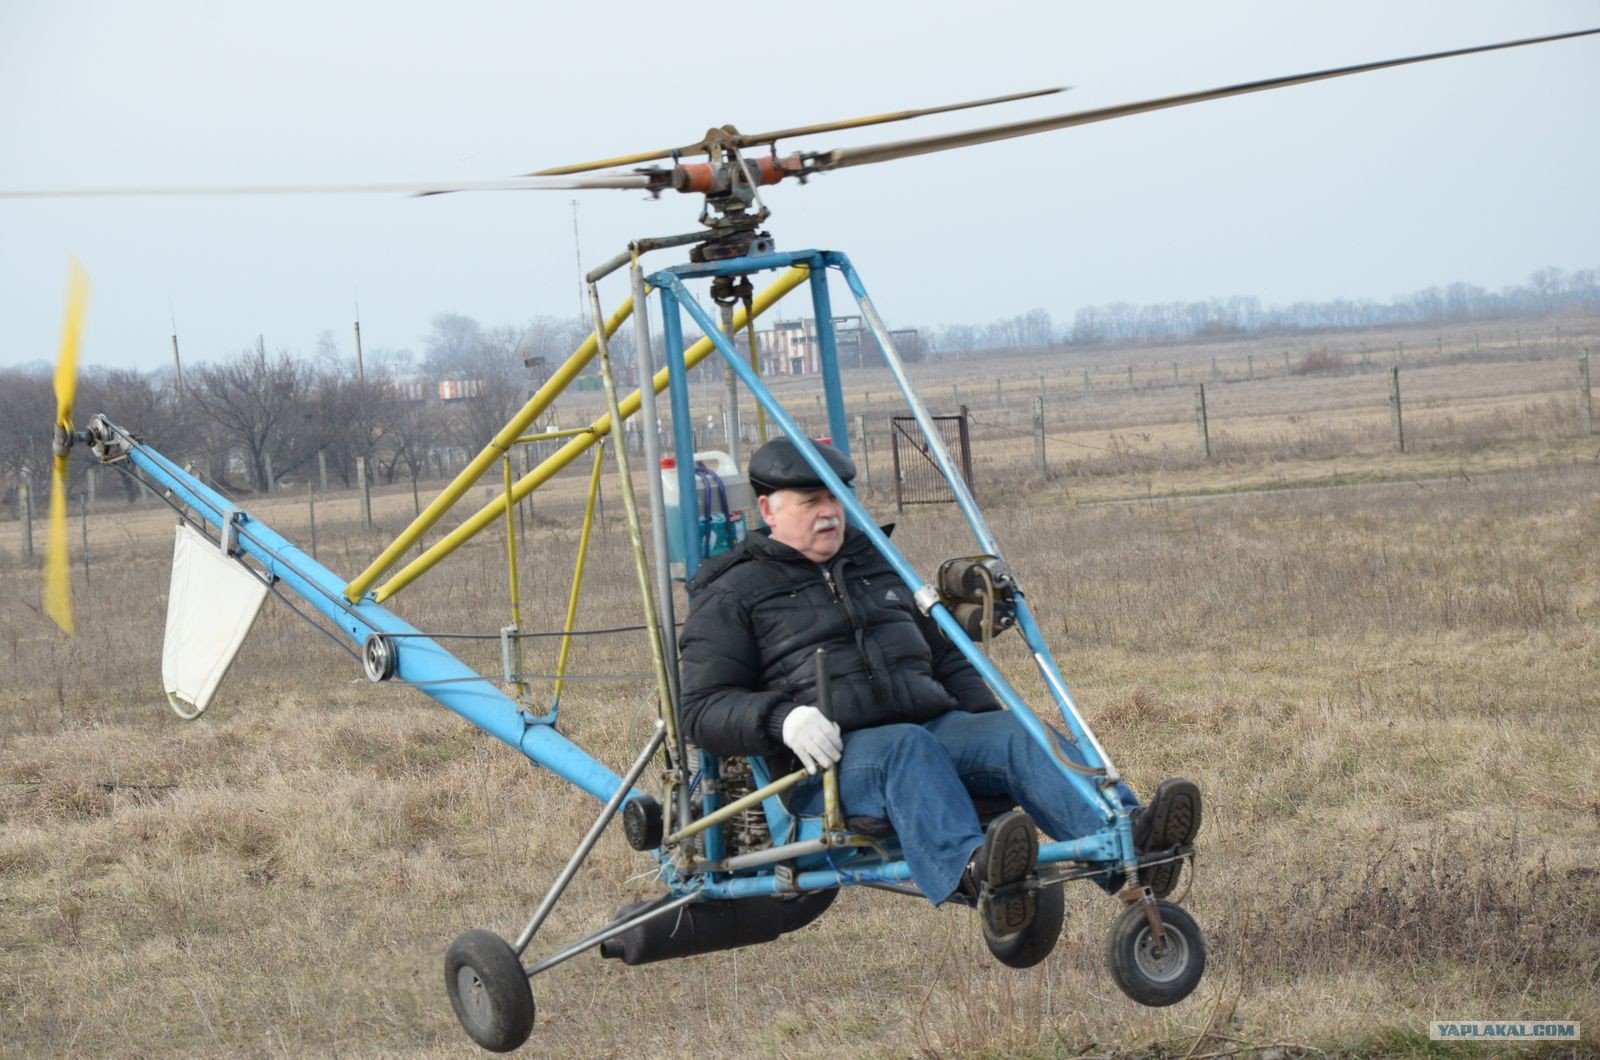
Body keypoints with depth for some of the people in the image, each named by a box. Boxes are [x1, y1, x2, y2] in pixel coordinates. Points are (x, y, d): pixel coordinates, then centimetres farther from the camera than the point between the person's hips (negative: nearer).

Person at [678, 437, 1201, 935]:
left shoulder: (879, 567, 27)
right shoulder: (732, 597, 9)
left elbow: (946, 657, 31)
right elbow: (703, 709, 0)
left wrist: (991, 725, 13)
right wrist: (783, 718, -20)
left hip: (933, 722, 5)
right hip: (828, 755, -5)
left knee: (1021, 736, -25)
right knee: (905, 749, -39)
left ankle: (1131, 834, -49)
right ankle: (969, 869, -67)